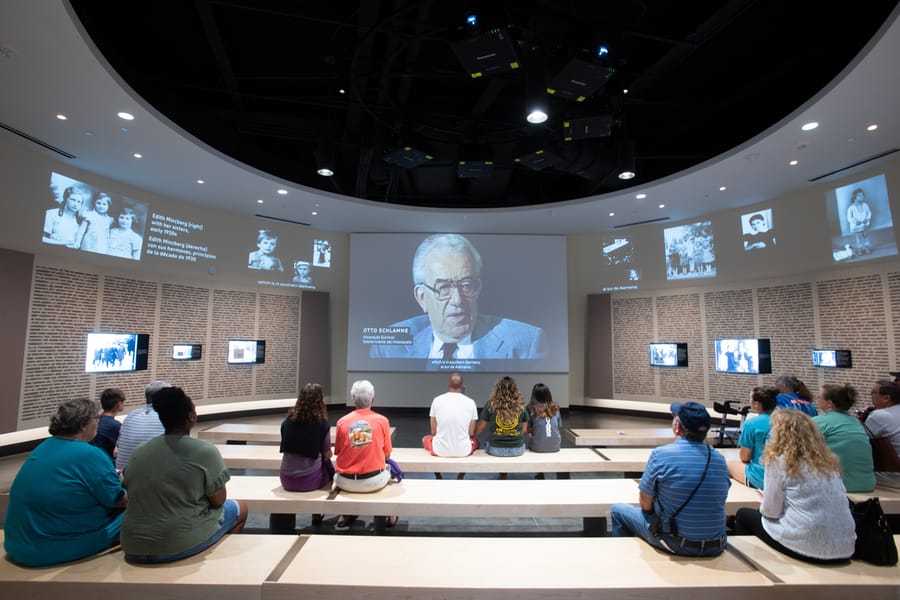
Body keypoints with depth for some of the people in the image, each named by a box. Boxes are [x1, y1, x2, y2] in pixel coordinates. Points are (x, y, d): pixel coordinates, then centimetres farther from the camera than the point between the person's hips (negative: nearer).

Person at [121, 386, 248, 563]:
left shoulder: (139, 452, 2)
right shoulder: (205, 451, -15)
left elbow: (132, 495, 16)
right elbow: (218, 501, -6)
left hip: (134, 548, 6)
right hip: (180, 546, -6)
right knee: (239, 508, 20)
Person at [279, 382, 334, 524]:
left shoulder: (287, 421, -1)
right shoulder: (322, 425, -11)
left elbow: (286, 448, 14)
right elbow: (327, 455, -1)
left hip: (287, 480, 4)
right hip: (310, 480, -4)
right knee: (327, 464, 26)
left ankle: (317, 512, 37)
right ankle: (317, 513, 36)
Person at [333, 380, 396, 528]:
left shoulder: (342, 421, -5)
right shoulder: (382, 420, -7)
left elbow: (338, 453, 4)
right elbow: (386, 455, 1)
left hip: (346, 483, 1)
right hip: (374, 482, -1)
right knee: (388, 468, 31)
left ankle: (346, 514, 32)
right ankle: (389, 515, 36)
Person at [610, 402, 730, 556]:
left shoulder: (660, 454, -17)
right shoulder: (720, 459, -4)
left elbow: (645, 504, -9)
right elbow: (715, 503, 10)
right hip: (715, 548, 5)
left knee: (617, 510, 17)